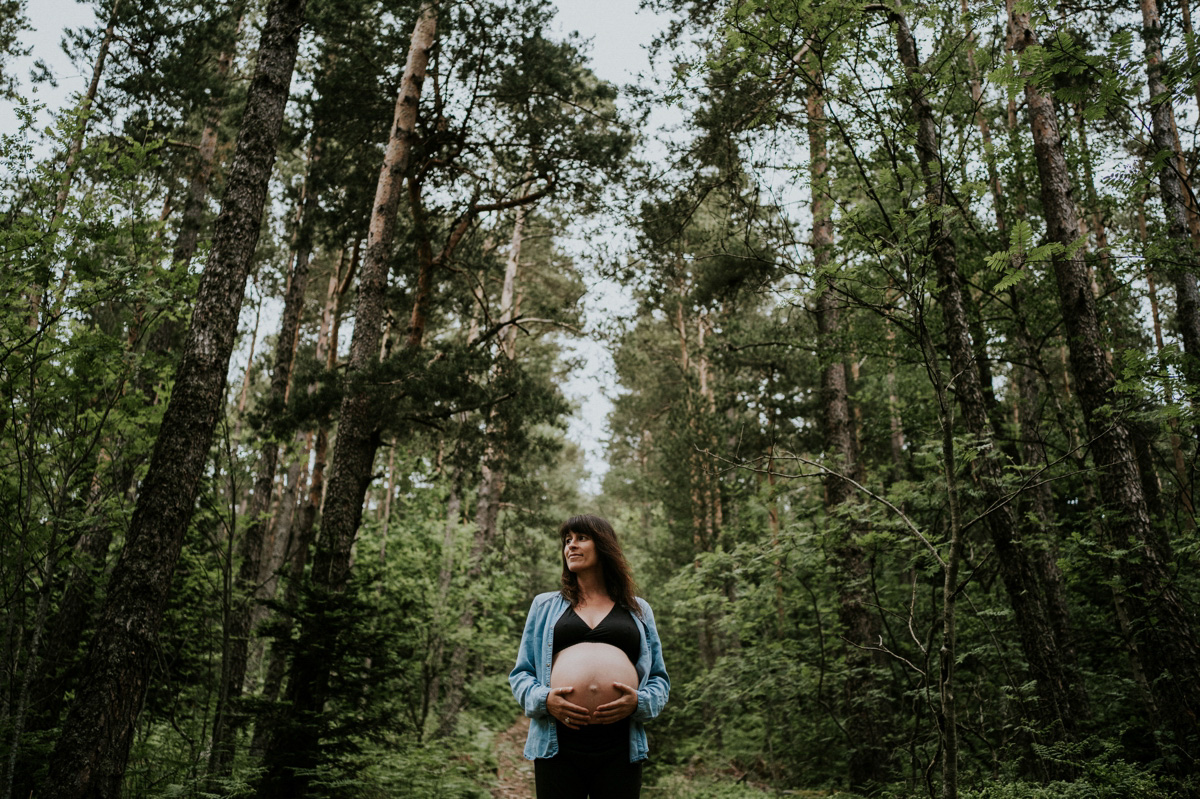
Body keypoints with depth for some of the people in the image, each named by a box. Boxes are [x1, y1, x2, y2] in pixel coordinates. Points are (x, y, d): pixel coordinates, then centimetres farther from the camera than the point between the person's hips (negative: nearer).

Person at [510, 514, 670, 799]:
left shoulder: (638, 610, 14)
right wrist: (544, 699, -9)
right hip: (558, 745, 0)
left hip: (620, 749, 0)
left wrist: (639, 701, -9)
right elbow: (521, 674, 12)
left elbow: (659, 679, 13)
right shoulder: (545, 605, 14)